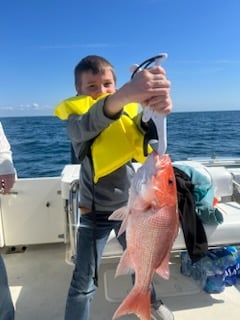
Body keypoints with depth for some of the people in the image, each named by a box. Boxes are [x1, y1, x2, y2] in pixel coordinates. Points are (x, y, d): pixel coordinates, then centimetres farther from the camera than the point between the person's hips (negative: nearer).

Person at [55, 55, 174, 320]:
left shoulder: (129, 110, -4)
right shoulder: (76, 117, -14)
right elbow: (88, 125, -39)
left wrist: (158, 108, -47)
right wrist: (125, 94, -60)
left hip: (129, 206, 4)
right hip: (96, 213, -3)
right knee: (84, 282, 0)